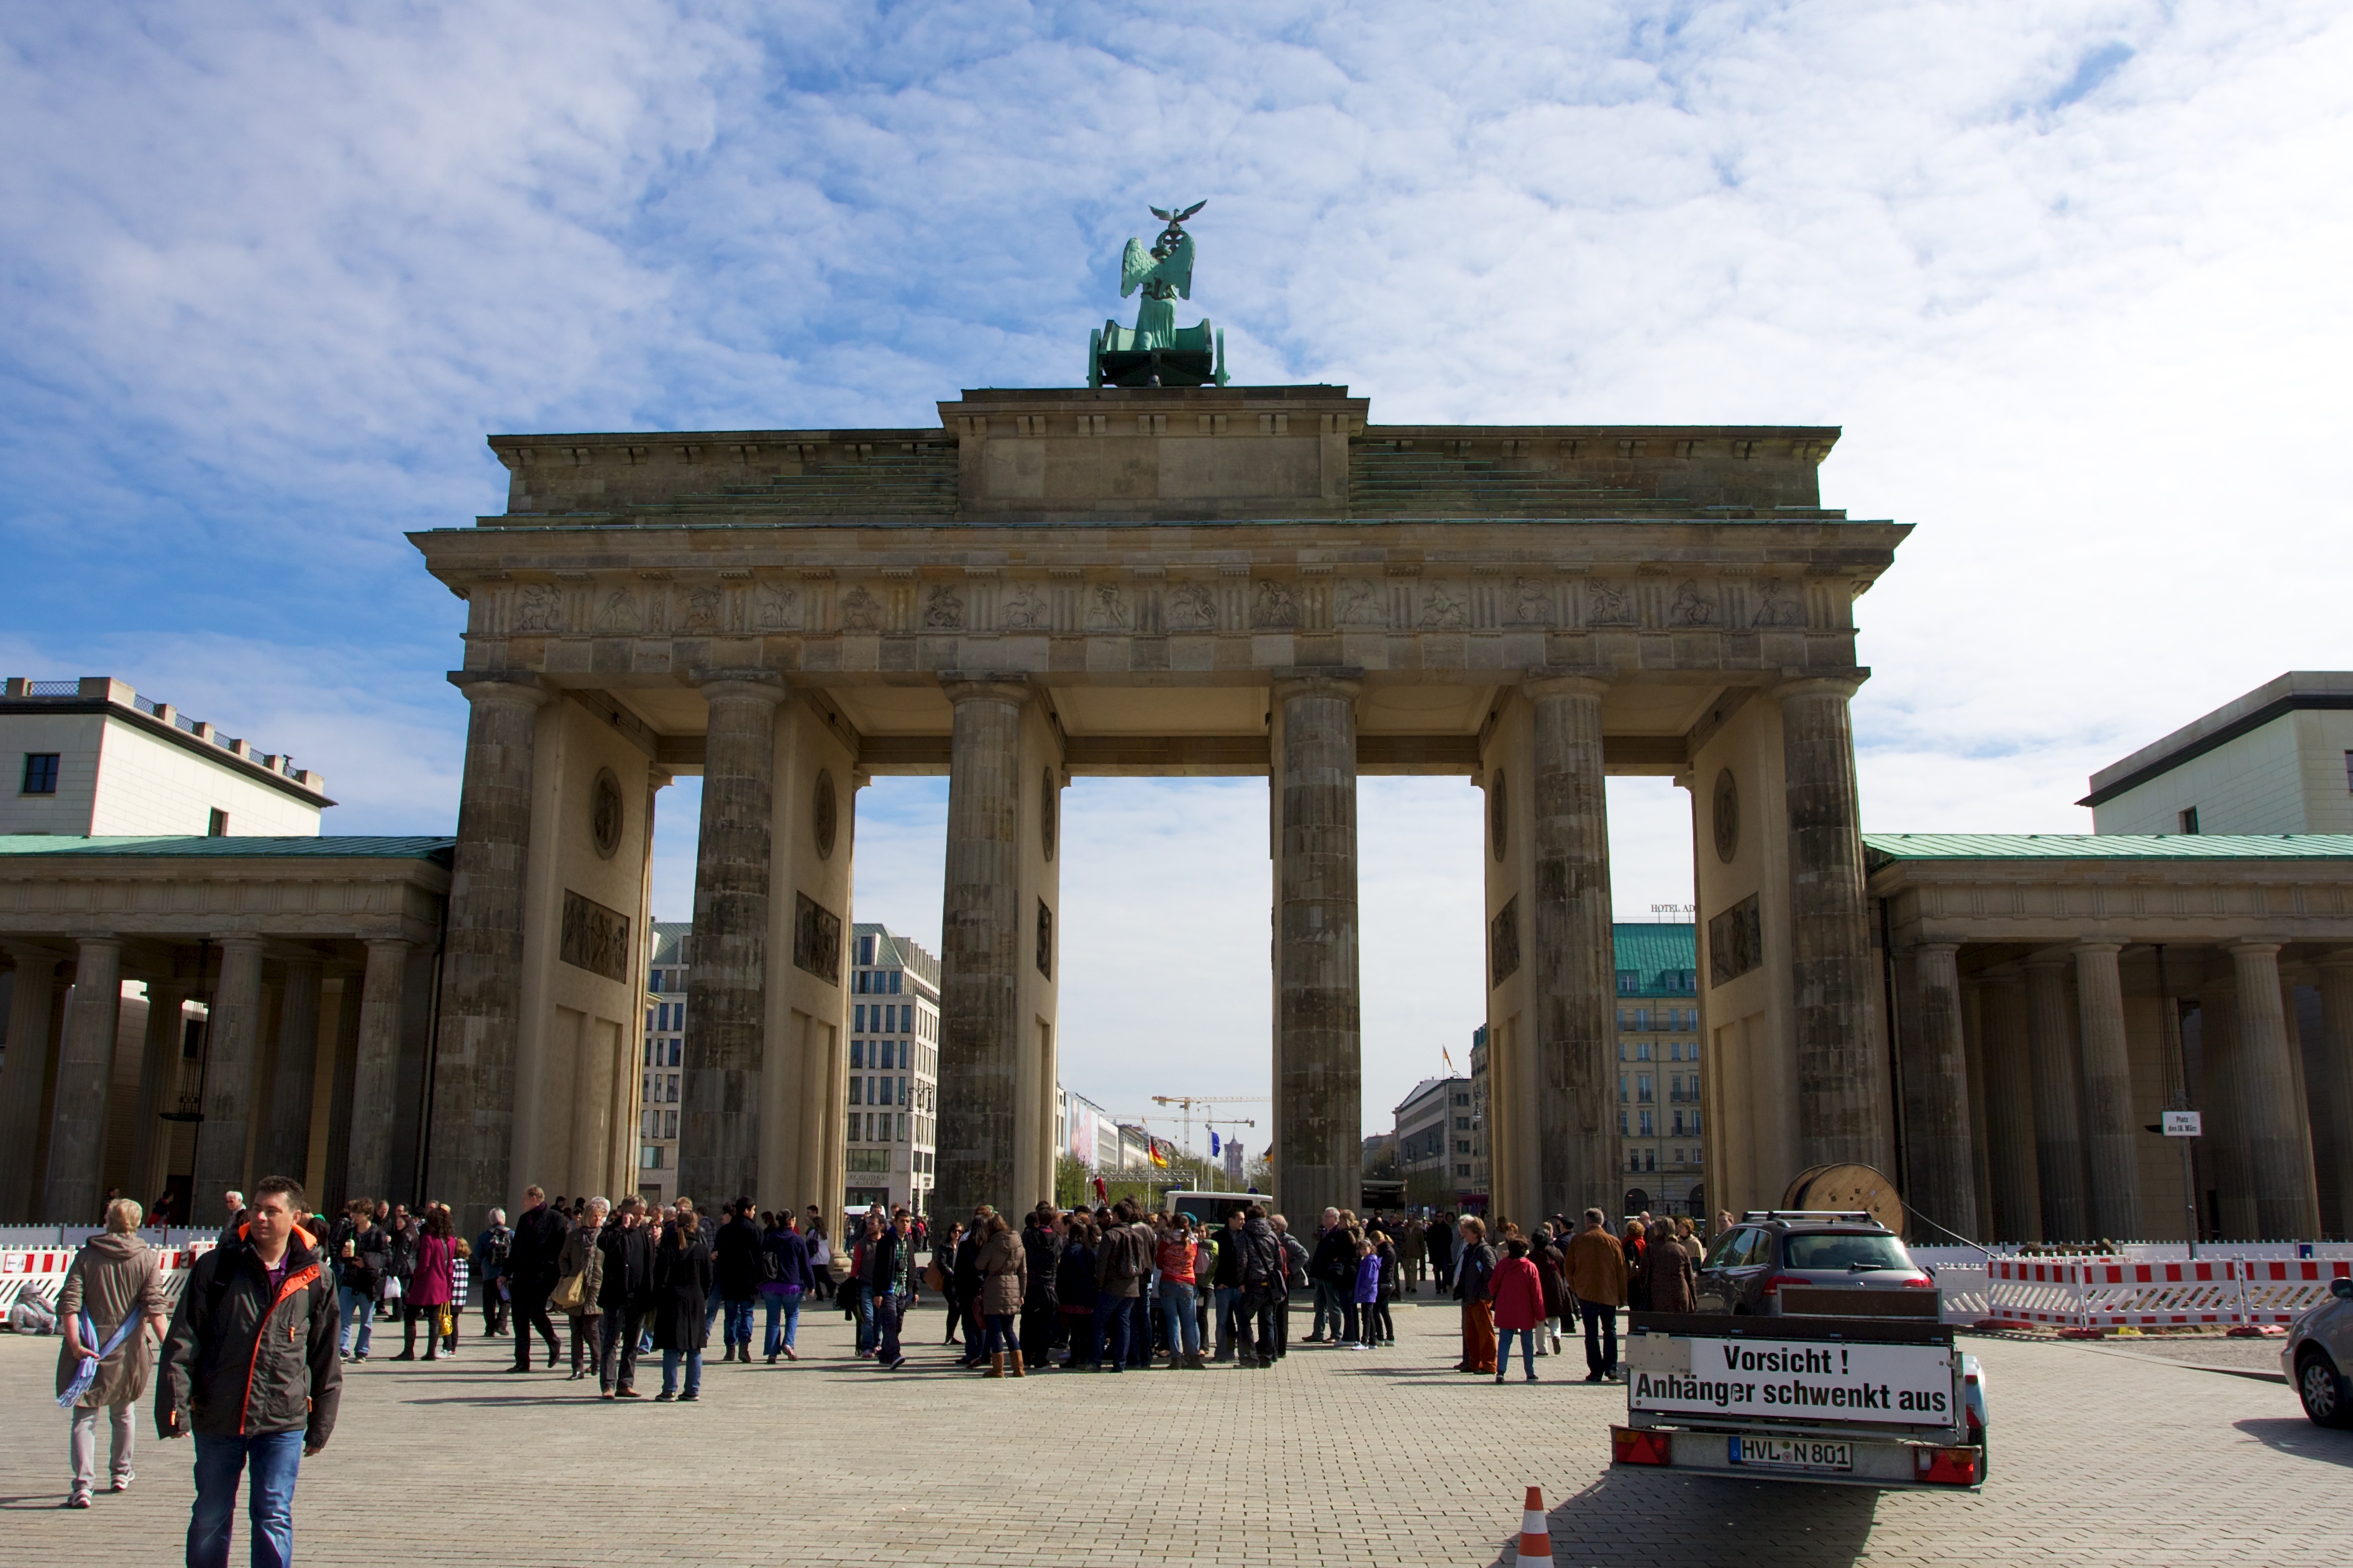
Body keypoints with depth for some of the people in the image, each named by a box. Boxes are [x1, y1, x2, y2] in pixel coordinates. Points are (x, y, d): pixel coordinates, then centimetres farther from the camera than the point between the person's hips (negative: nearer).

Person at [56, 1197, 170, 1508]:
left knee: (84, 1417, 3)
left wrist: (74, 1343, -13)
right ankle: (120, 1473, 33)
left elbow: (68, 1304, -10)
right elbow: (155, 1308, -10)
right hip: (126, 1353, 1)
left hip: (88, 1350, -1)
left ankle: (83, 1485, -10)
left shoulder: (86, 1255, 0)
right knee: (124, 1412, 20)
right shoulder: (147, 1258, -2)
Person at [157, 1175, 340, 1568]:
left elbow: (326, 1359, 7)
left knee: (273, 1519, -1)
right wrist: (175, 1404, -12)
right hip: (216, 1417, 1)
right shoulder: (216, 1267, 0)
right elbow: (182, 1342, -2)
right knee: (209, 1520, 13)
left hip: (283, 1421, -1)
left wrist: (321, 1425, 8)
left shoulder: (315, 1280, 0)